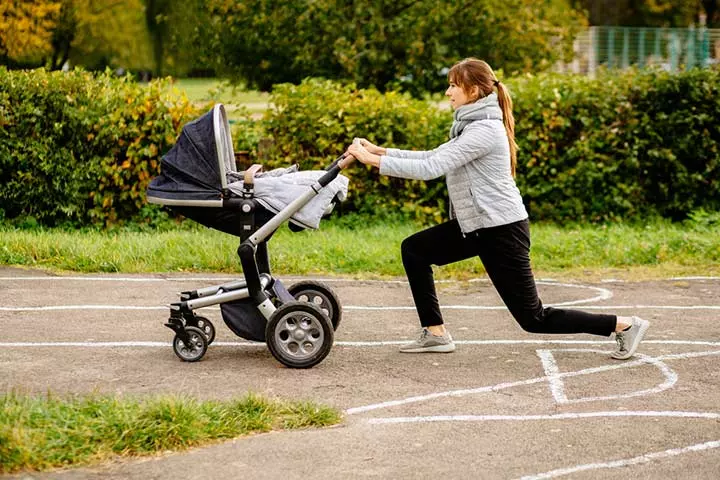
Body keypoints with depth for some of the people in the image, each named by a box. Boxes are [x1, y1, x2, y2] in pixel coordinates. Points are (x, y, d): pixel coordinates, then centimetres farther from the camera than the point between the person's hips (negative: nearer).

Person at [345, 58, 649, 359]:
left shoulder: (484, 129, -21)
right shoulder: (473, 124, 11)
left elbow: (431, 169, -25)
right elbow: (432, 157, 13)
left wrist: (374, 161, -22)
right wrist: (380, 151, 6)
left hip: (502, 230, -10)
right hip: (477, 224, 10)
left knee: (533, 318, -4)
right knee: (414, 249, 7)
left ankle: (624, 325, 4)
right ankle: (435, 334, 11)